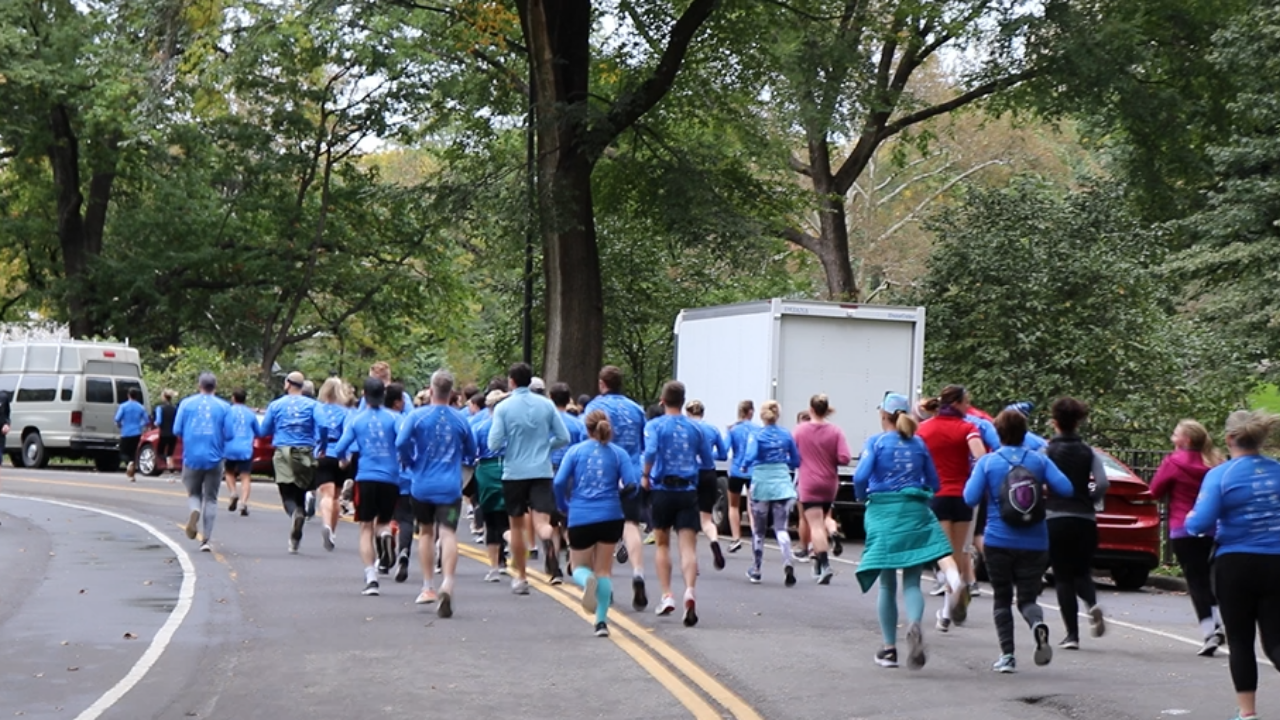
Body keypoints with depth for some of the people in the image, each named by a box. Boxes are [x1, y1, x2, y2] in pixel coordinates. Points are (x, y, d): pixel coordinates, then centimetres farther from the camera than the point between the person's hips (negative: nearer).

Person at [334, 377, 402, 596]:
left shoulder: (357, 420, 3)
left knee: (366, 529, 5)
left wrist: (343, 460, 22)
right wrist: (402, 461, 6)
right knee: (383, 521, 19)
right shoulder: (393, 418, 0)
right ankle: (385, 532, -19)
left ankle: (371, 578, -5)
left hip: (366, 478, 0)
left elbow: (340, 449, 0)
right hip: (390, 478, 0)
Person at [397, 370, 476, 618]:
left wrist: (411, 463, 2)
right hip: (450, 486, -1)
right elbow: (471, 451, 12)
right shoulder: (461, 419, 2)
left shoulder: (417, 416, -4)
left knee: (425, 532, 19)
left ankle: (428, 587, 24)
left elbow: (401, 443, -16)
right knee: (448, 533, -10)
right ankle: (447, 585, -32)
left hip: (422, 485, 1)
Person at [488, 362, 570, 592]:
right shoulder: (546, 404, 1)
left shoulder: (503, 407, -6)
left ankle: (520, 577, 22)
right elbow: (563, 437, 2)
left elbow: (494, 444, -10)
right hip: (542, 471, 1)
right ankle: (551, 546, -41)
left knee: (517, 525, 13)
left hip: (514, 472, -1)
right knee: (542, 522, -7)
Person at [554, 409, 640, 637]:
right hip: (610, 517, 1)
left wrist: (563, 507, 10)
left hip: (580, 518, -1)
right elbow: (632, 484, -6)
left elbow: (559, 482, -6)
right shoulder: (619, 453, 4)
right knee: (603, 570, 14)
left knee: (580, 568, 15)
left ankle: (587, 580, -21)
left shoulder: (575, 451, 4)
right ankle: (601, 621, 8)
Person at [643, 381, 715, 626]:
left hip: (662, 489, -1)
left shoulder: (655, 425, -2)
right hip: (688, 491, 1)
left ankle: (667, 596, 12)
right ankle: (689, 590, -29)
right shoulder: (694, 428, 8)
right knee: (688, 547, -5)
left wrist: (645, 475, -6)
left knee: (662, 544, 17)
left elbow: (650, 452, -20)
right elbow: (708, 459, 10)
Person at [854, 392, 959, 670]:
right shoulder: (919, 444, 9)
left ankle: (889, 649, 11)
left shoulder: (876, 442, -1)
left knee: (887, 585, 8)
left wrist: (863, 497, 5)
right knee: (912, 581, 1)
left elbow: (860, 476, -14)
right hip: (916, 513, 2)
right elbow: (933, 484, 11)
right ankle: (914, 625, -29)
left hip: (883, 512, -2)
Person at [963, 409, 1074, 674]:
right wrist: (1042, 485, 12)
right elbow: (1066, 489, -6)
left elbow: (970, 498, -10)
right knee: (1027, 598, 7)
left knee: (1002, 599, 11)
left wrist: (971, 480, 9)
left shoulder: (987, 462, -3)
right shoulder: (1039, 460, 2)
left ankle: (1007, 655, 3)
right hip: (1034, 543, 1)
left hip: (999, 541, -1)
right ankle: (1038, 624, -26)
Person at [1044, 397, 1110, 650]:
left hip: (1055, 519, -2)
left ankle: (1072, 634, -2)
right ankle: (1092, 604, -16)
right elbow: (1103, 484, -6)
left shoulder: (1046, 452, -2)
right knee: (1082, 572, 17)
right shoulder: (1089, 453, 5)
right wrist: (1089, 501, 10)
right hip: (1085, 520, 2)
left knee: (1063, 577, 4)